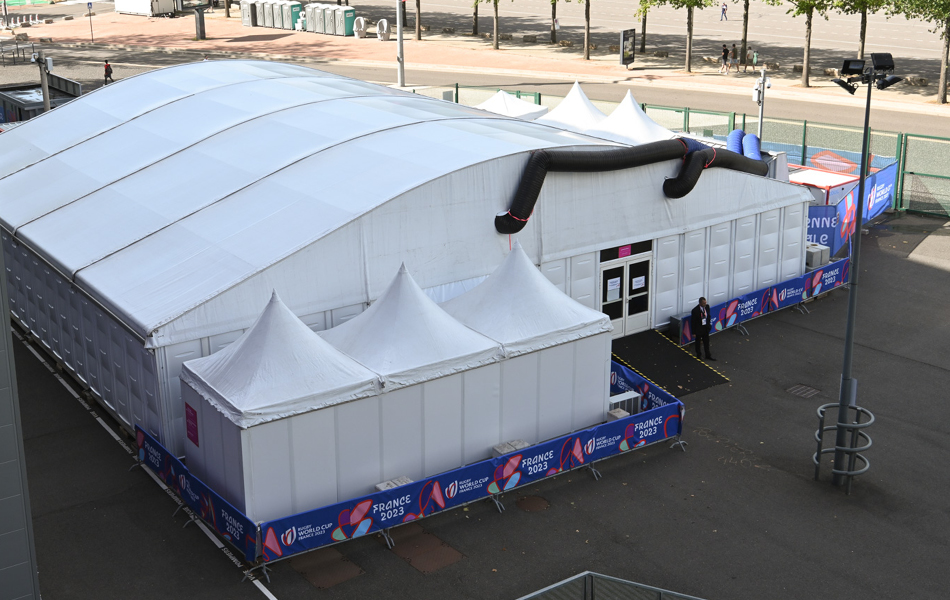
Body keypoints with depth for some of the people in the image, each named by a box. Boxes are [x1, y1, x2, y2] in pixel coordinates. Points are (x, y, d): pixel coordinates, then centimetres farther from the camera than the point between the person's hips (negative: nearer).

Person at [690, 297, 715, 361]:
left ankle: (708, 355, 32)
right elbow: (693, 322, -18)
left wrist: (708, 325, 10)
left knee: (706, 342, 18)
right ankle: (699, 355, 35)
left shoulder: (707, 307, -8)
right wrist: (694, 332, -14)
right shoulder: (695, 310, -25)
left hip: (706, 328, 5)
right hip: (699, 329, -5)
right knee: (698, 342, 16)